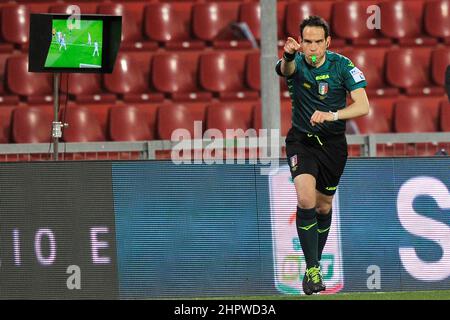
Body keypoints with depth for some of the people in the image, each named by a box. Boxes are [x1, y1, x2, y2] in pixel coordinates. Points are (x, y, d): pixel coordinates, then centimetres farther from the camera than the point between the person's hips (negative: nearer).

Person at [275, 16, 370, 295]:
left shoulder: (342, 65, -13)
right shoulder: (296, 63, -13)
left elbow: (362, 106, -20)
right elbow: (285, 69, -39)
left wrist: (331, 115, -36)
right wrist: (289, 55, -64)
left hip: (333, 143, 2)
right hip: (302, 139, -2)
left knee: (324, 207, 14)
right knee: (306, 200, -23)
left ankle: (315, 263, 35)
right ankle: (312, 269, -20)